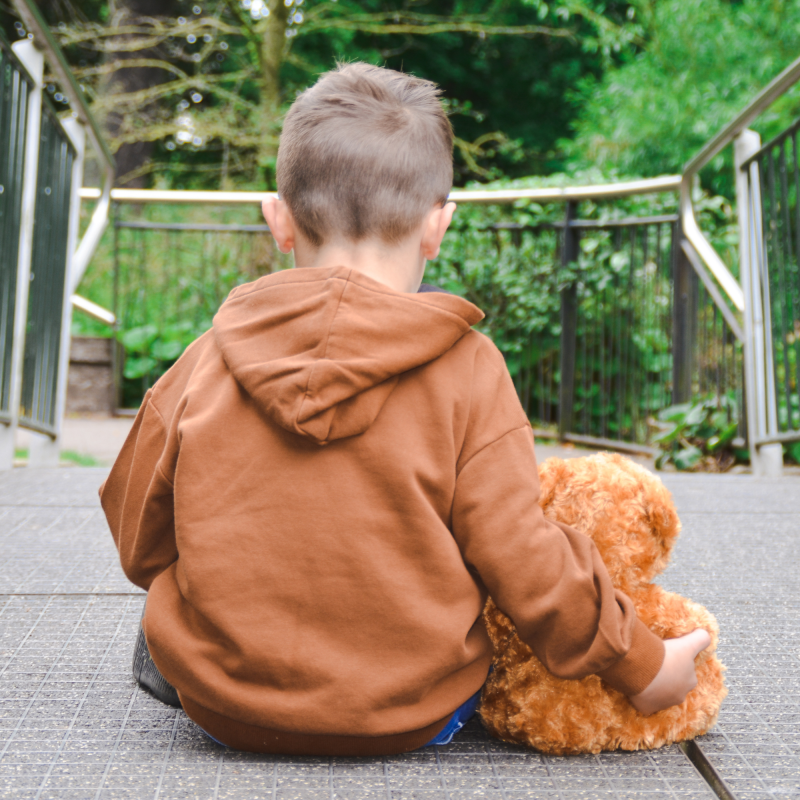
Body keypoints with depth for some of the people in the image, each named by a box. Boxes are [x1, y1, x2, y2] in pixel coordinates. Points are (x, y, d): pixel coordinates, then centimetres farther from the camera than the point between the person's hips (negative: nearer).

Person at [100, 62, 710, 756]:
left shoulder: (207, 362, -6)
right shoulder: (466, 368, -14)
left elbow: (141, 541, 5)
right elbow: (521, 561, -12)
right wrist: (640, 666, 4)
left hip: (219, 704, 3)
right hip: (407, 718, -2)